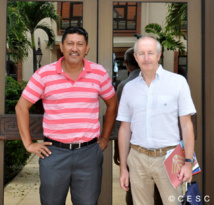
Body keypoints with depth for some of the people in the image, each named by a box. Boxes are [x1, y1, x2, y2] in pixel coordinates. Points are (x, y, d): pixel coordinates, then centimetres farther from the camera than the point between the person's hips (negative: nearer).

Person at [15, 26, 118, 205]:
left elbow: (112, 105, 14)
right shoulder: (44, 74, -4)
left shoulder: (99, 73, 1)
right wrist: (28, 144, 0)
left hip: (89, 152, 1)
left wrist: (105, 138, 11)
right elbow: (22, 107, 3)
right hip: (54, 152, 0)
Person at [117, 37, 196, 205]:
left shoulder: (178, 82, -2)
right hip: (138, 158, 3)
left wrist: (188, 162, -8)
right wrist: (123, 167, 8)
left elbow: (186, 124, -2)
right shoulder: (129, 87, 7)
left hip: (168, 157, -2)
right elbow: (125, 129, 10)